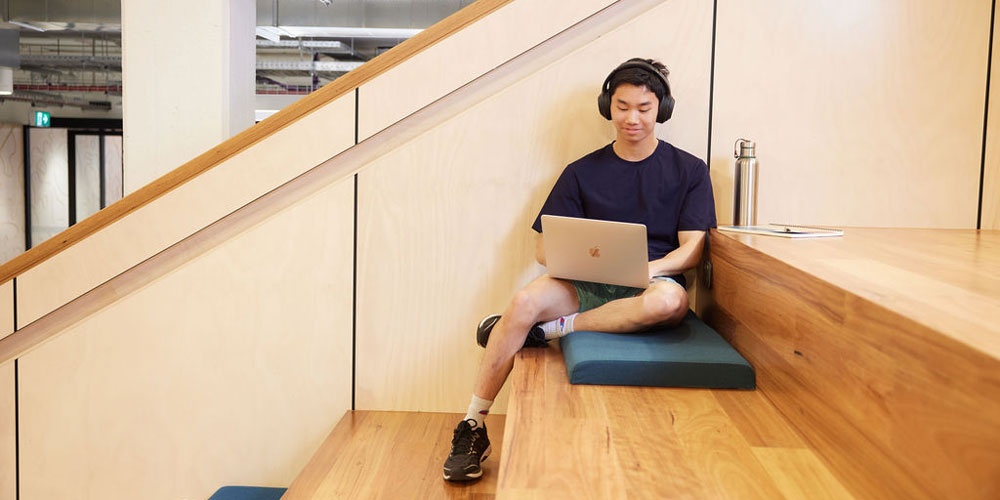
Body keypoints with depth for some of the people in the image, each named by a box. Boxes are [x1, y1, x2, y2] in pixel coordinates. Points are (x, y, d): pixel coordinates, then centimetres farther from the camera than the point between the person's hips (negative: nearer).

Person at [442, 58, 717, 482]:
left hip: (651, 284, -1)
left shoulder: (689, 171, 8)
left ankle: (548, 330, -24)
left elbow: (691, 251, 0)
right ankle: (472, 426, -21)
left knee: (670, 300, -38)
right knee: (525, 301, -30)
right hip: (586, 285, 1)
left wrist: (644, 270, -19)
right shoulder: (582, 173, 12)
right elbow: (544, 247, 8)